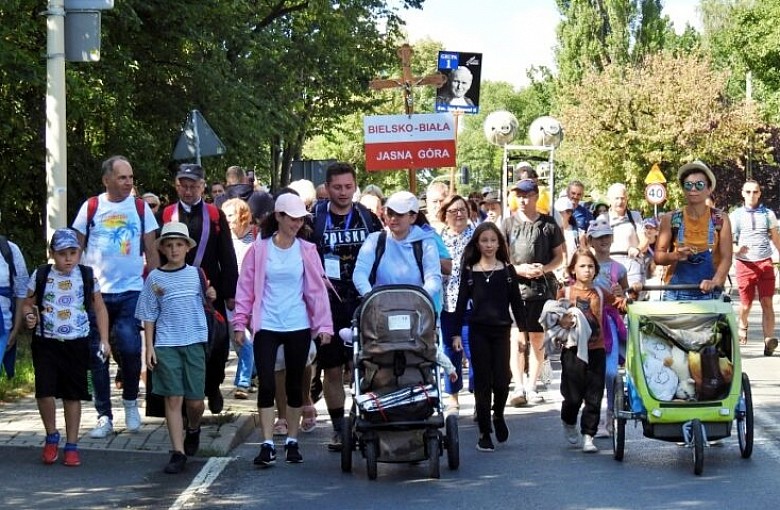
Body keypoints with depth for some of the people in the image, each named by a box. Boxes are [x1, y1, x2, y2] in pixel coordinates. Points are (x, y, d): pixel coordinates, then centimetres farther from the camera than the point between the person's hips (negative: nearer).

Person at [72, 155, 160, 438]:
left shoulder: (140, 208, 5)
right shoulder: (90, 208, 4)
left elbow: (151, 251, 8)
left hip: (131, 291, -1)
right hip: (95, 293, 1)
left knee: (129, 348, -13)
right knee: (96, 354, 3)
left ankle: (130, 402, 13)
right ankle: (104, 416, 12)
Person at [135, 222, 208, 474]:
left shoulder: (196, 273, 7)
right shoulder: (154, 278, 4)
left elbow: (205, 301, 17)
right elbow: (149, 316, 5)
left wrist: (211, 296, -5)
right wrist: (149, 347, -1)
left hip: (194, 342, 1)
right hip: (166, 344, -1)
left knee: (195, 400, 2)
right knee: (173, 398, -4)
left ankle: (193, 429, 35)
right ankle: (178, 452, 0)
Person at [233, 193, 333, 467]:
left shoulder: (307, 250, 2)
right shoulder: (259, 249, 0)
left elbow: (317, 289, 3)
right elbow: (246, 287, 3)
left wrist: (324, 325, -2)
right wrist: (240, 323, 1)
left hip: (299, 327, 1)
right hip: (266, 327, -1)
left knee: (294, 384, 10)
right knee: (266, 384, -7)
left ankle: (292, 441, 20)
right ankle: (267, 444, -4)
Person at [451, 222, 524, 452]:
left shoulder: (507, 270, 5)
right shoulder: (469, 271, 3)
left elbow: (516, 302, 7)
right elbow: (461, 303, 4)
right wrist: (456, 333, -1)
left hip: (501, 330, 0)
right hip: (478, 331, 0)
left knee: (501, 380, -8)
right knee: (482, 382, 0)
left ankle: (498, 415, 22)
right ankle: (484, 433, 7)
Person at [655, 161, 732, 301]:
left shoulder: (720, 220, 3)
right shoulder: (670, 219, 4)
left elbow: (726, 258, -5)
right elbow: (658, 256, 4)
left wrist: (715, 282, -23)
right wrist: (675, 255, -18)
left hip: (709, 293, 0)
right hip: (676, 293, 0)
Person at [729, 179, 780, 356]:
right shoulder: (735, 216, 7)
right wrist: (737, 249, -16)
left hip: (765, 263, 0)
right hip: (745, 264, 0)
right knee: (746, 304, 4)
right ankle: (742, 328, 35)